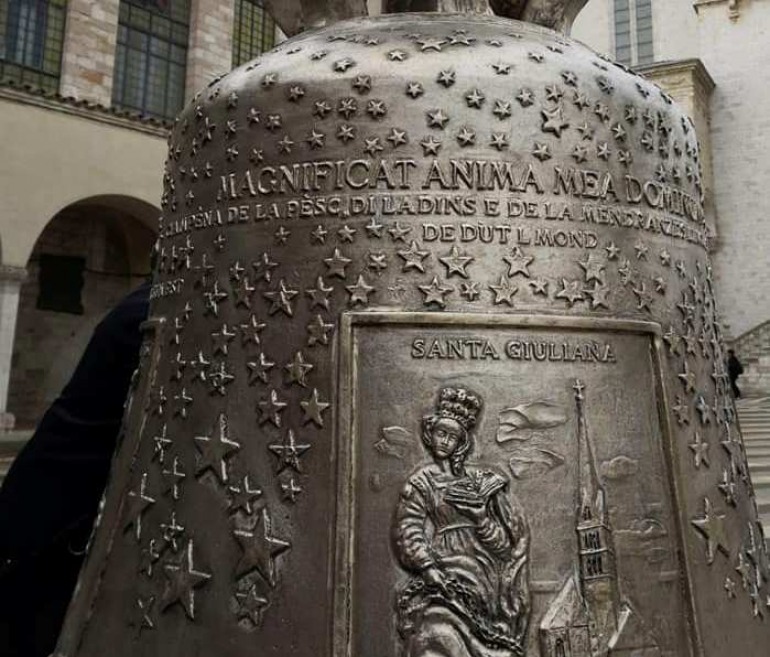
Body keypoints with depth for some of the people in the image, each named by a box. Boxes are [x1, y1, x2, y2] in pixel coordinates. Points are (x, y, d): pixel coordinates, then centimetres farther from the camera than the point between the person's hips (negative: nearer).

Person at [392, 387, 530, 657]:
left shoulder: (477, 481, 16)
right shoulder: (421, 482, 9)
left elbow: (503, 543, 11)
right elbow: (408, 534, -1)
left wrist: (479, 511, -6)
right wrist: (429, 568, -17)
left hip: (482, 573, 3)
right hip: (443, 571, -2)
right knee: (438, 635, -24)